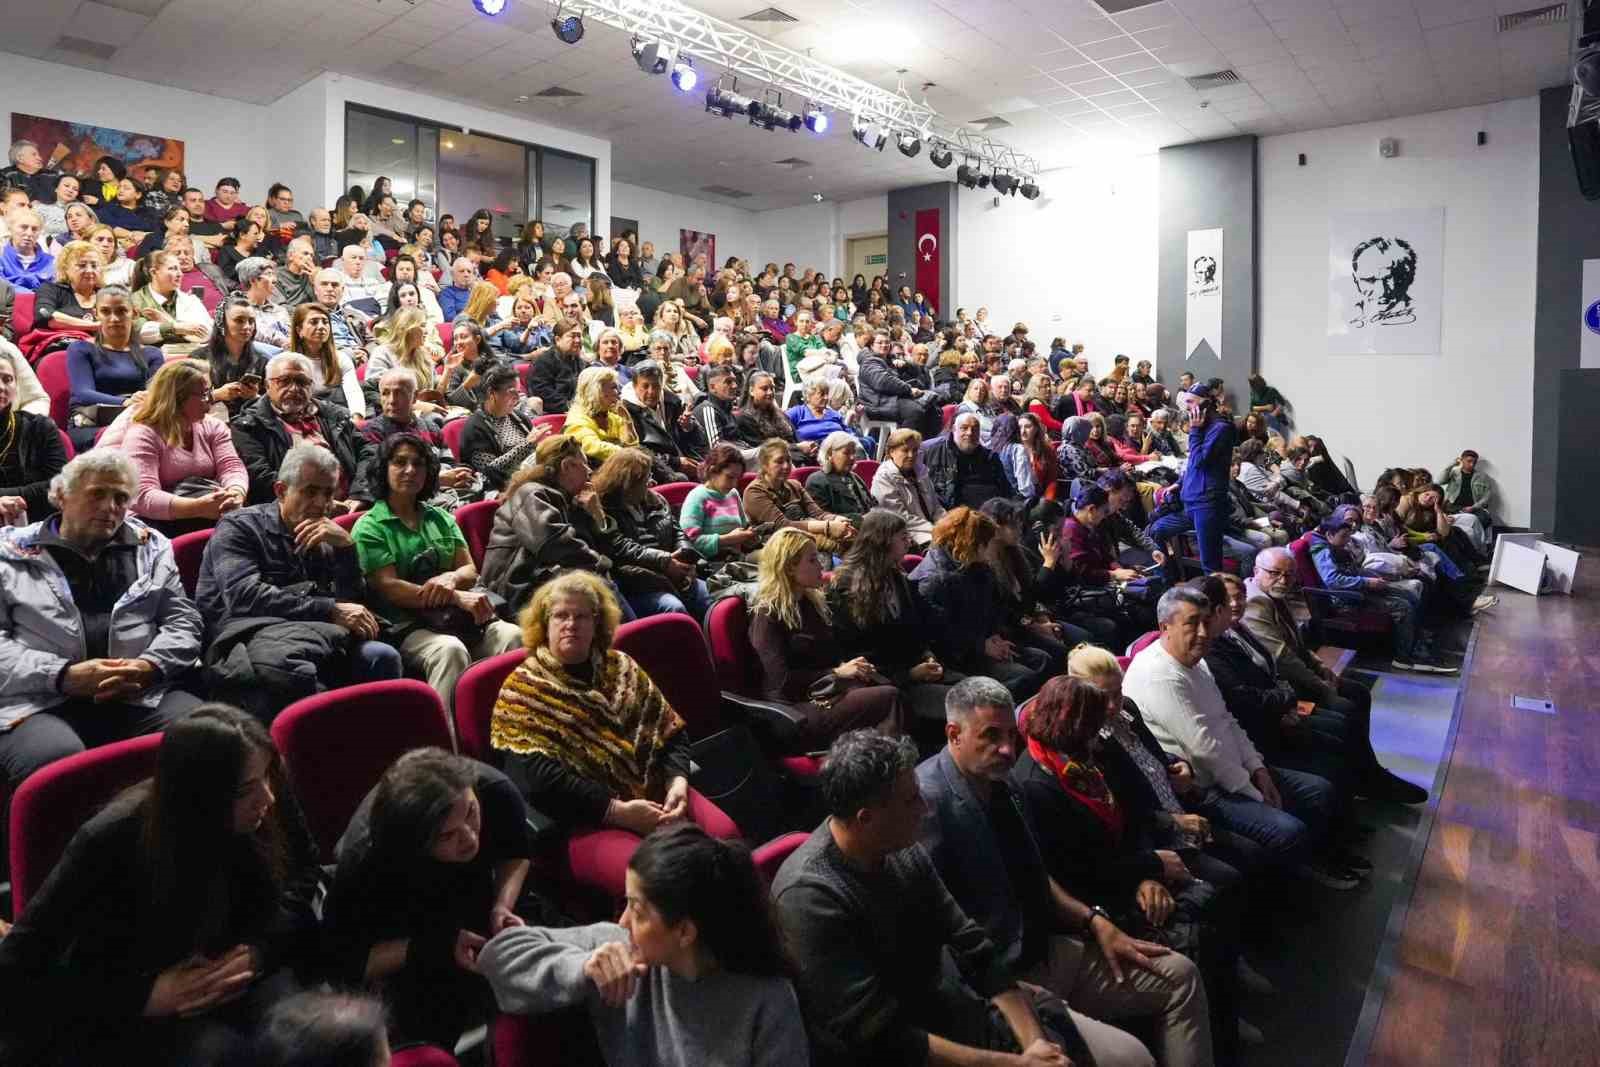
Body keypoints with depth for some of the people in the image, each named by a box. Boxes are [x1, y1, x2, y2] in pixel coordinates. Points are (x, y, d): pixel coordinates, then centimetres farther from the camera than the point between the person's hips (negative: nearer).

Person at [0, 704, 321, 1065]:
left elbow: (303, 876, 0)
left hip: (233, 966, 3)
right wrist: (149, 995, -27)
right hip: (123, 1011, -2)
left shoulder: (265, 802, -18)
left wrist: (257, 952, -19)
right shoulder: (111, 842, -27)